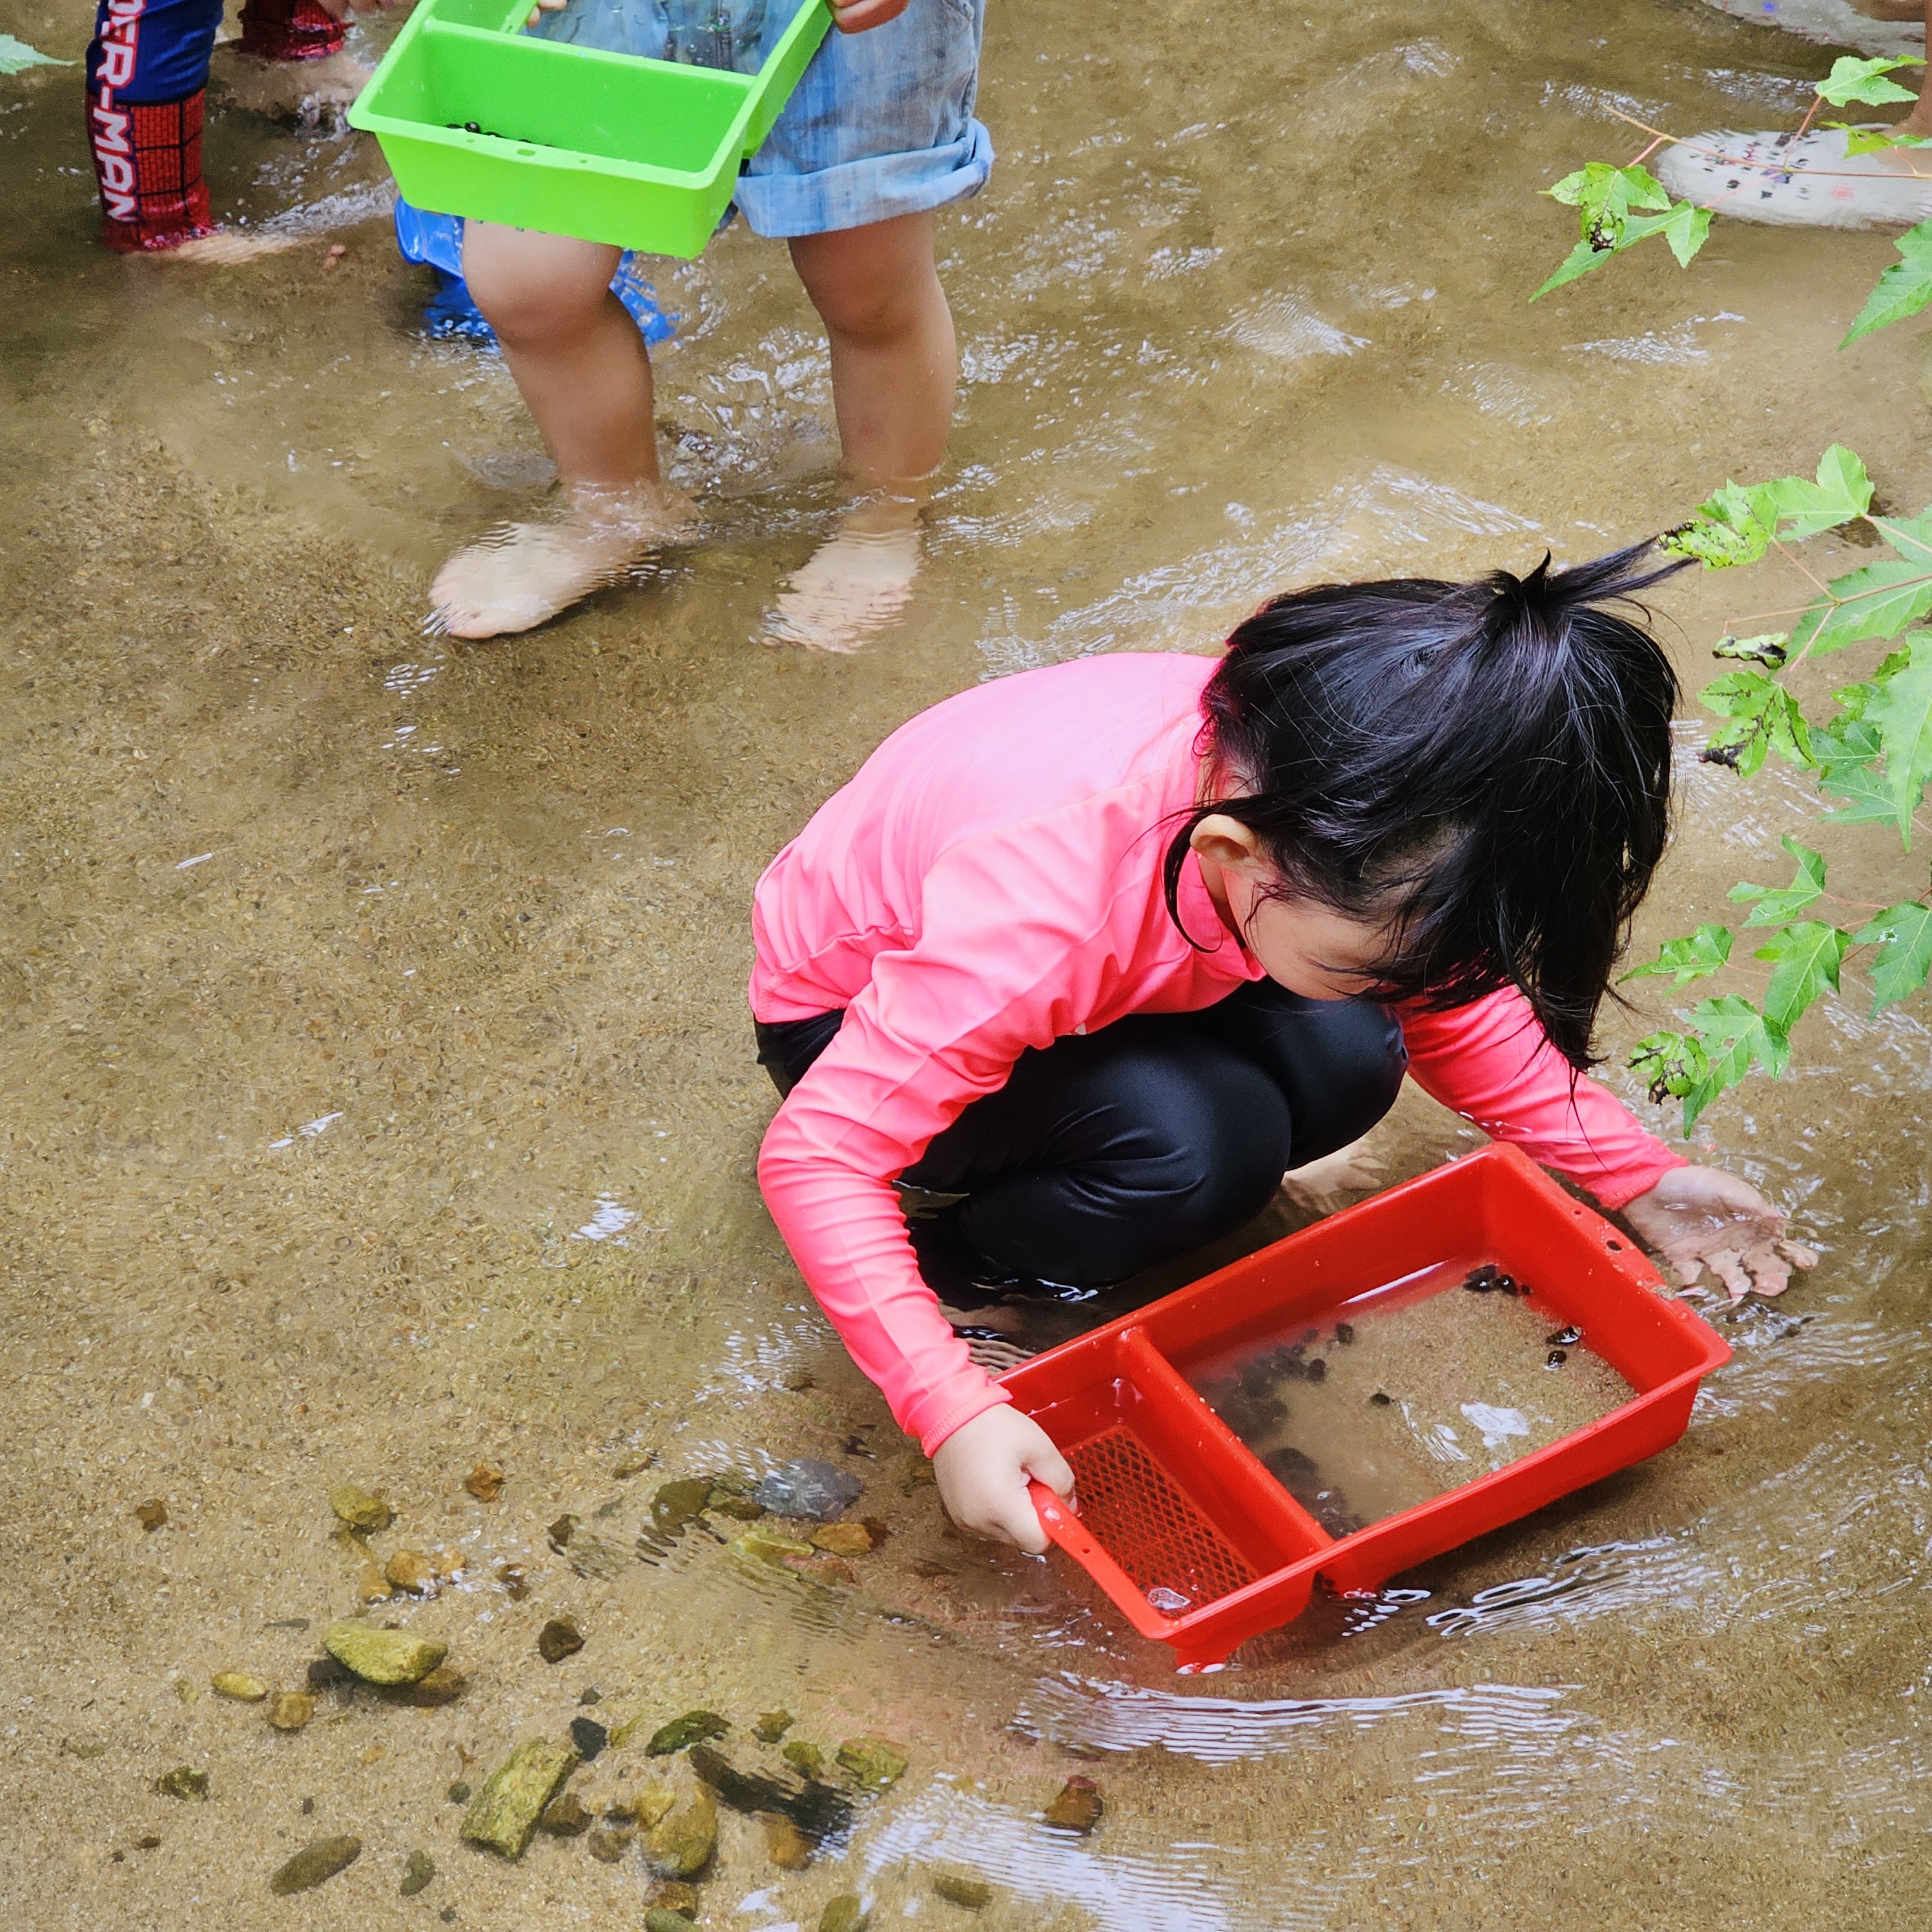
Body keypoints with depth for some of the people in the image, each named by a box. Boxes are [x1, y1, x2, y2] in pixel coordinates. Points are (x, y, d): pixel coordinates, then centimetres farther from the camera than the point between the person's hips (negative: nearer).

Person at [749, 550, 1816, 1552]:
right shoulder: (1046, 911, -44)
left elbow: (1449, 1004, -4)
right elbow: (815, 1156, -37)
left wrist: (1639, 1176, -7)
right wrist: (955, 1410, -43)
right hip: (850, 1018, -6)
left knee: (1346, 1067, -20)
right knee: (1202, 1140, -32)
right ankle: (959, 1272, -6)